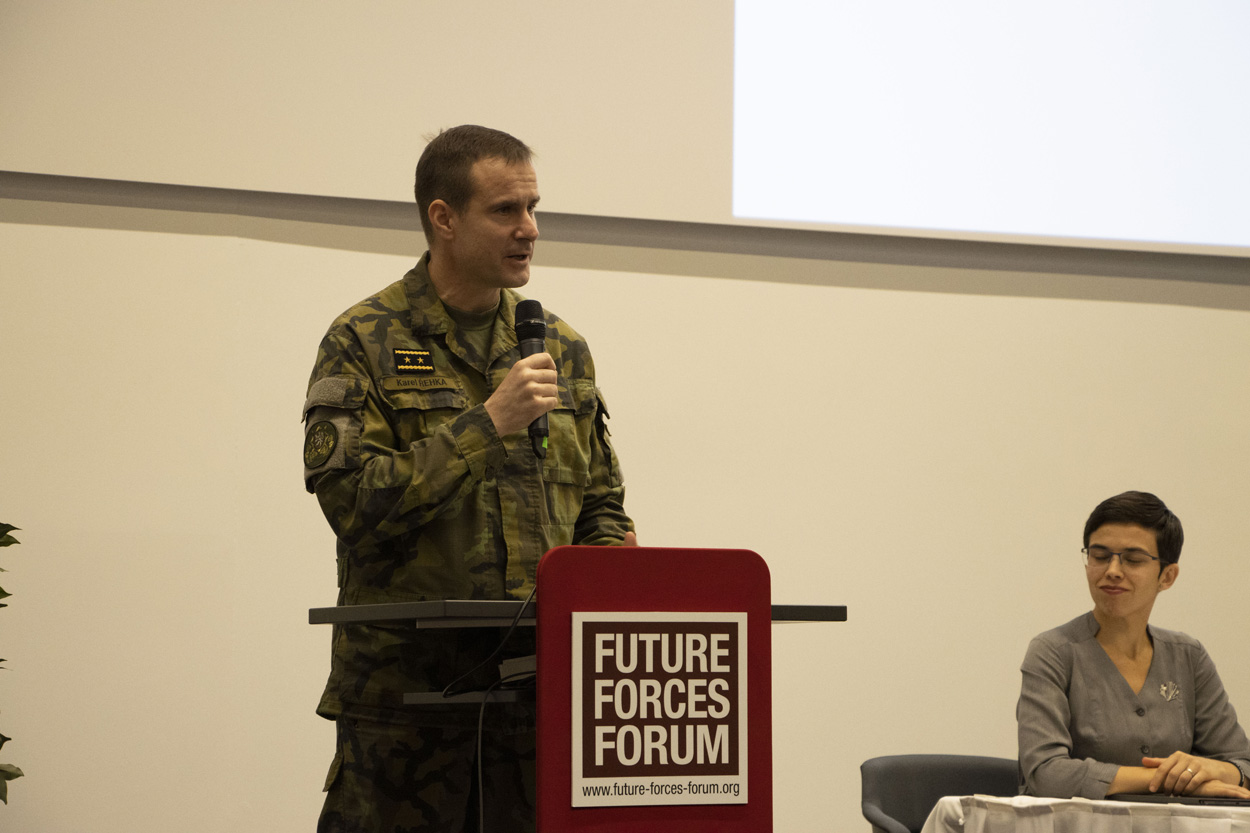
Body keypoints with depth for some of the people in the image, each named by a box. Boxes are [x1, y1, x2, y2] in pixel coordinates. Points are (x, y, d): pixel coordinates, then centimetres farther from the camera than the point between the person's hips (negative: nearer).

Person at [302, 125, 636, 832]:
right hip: (404, 686, -4)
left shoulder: (563, 348, 15)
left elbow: (603, 506, 21)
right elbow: (352, 501, -13)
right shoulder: (366, 343, -1)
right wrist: (486, 424, -15)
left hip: (541, 679, 4)